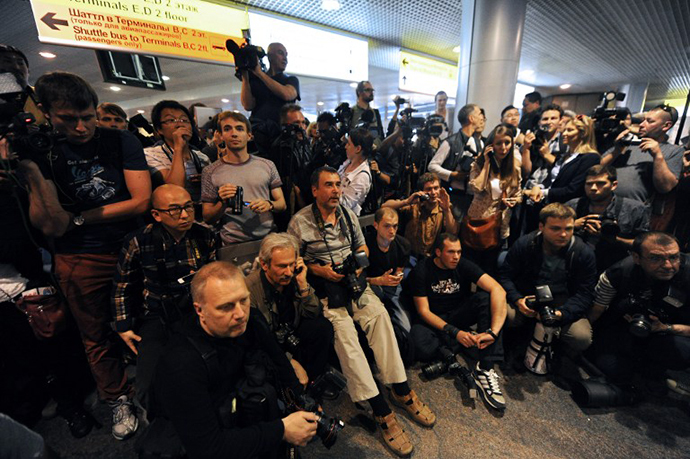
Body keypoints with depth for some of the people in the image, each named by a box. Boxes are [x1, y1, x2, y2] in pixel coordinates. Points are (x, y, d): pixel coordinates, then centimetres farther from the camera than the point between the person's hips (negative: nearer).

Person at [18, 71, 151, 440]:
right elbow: (52, 227, -12)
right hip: (79, 261, 2)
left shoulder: (120, 142, -5)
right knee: (96, 337, 16)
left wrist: (78, 218, -6)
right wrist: (31, 170, -21)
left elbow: (142, 201, -11)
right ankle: (119, 400, 39)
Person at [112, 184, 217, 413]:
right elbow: (122, 287, 7)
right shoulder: (138, 242, -8)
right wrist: (123, 327, 8)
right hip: (156, 318, 0)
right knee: (149, 390, -12)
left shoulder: (205, 237, -4)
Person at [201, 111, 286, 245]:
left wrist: (269, 204, -11)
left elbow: (282, 204, 10)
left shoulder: (267, 165, 8)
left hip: (269, 237, 2)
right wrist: (222, 203, -11)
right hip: (234, 244, -1)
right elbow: (207, 218, 8)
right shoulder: (210, 172, 5)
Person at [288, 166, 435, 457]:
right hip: (322, 286, -4)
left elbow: (361, 246, 21)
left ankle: (401, 391, -12)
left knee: (378, 314, -23)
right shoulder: (300, 221, -1)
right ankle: (381, 411, -19)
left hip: (353, 281, 4)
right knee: (343, 330, -26)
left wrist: (360, 262, 0)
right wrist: (319, 270, -12)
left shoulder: (348, 214, 14)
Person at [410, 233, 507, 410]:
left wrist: (493, 331, -37)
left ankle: (485, 369, -26)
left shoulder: (464, 265, -11)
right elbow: (423, 311, -15)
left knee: (486, 299, -26)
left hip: (459, 314, 3)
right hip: (433, 321, -2)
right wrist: (455, 332, -27)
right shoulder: (422, 270, -15)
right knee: (422, 349, -34)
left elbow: (498, 290, -24)